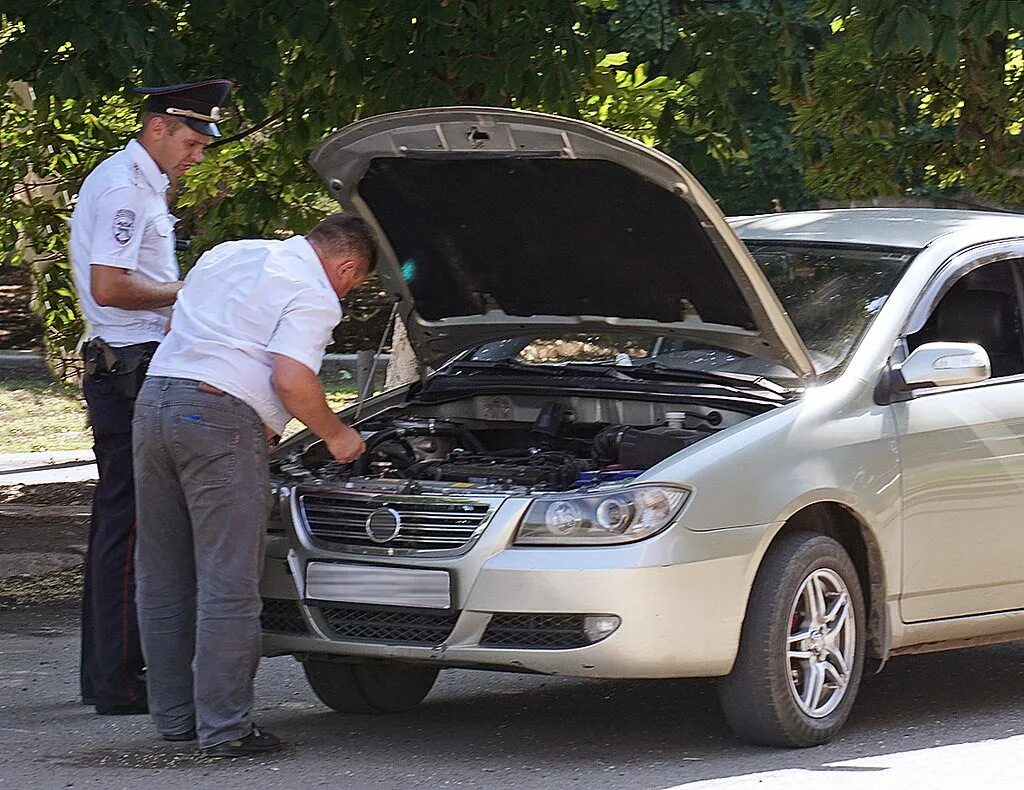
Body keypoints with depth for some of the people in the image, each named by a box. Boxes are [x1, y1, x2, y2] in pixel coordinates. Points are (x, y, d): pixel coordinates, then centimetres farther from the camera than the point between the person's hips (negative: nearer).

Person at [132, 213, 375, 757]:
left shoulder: (228, 256, 22)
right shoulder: (314, 297, -3)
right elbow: (292, 381, -16)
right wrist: (336, 435, 1)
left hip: (154, 400, 8)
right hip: (220, 419, -8)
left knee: (163, 575, 13)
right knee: (228, 583, -4)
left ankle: (173, 714, 19)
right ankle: (223, 728, -4)